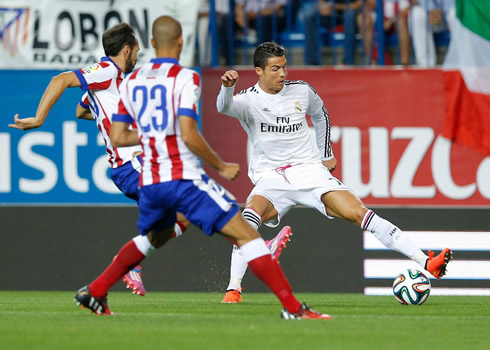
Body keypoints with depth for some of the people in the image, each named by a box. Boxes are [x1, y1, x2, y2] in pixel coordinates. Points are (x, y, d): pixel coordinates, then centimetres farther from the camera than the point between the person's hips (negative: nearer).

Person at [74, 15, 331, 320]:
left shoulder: (132, 81, 9)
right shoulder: (185, 78, -8)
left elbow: (117, 138, 11)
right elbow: (188, 135, -18)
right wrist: (221, 166, -7)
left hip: (150, 181, 6)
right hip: (185, 178, -6)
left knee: (152, 238, 34)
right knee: (246, 235, -6)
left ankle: (94, 293, 35)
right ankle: (292, 307, -16)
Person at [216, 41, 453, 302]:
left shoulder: (301, 91, 5)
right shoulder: (248, 100, -5)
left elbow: (320, 115, 26)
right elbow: (225, 107, -28)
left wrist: (326, 154, 26)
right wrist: (227, 87, -50)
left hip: (310, 172, 2)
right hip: (270, 180, -2)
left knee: (357, 212, -14)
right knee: (251, 216, -33)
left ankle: (425, 262, -17)